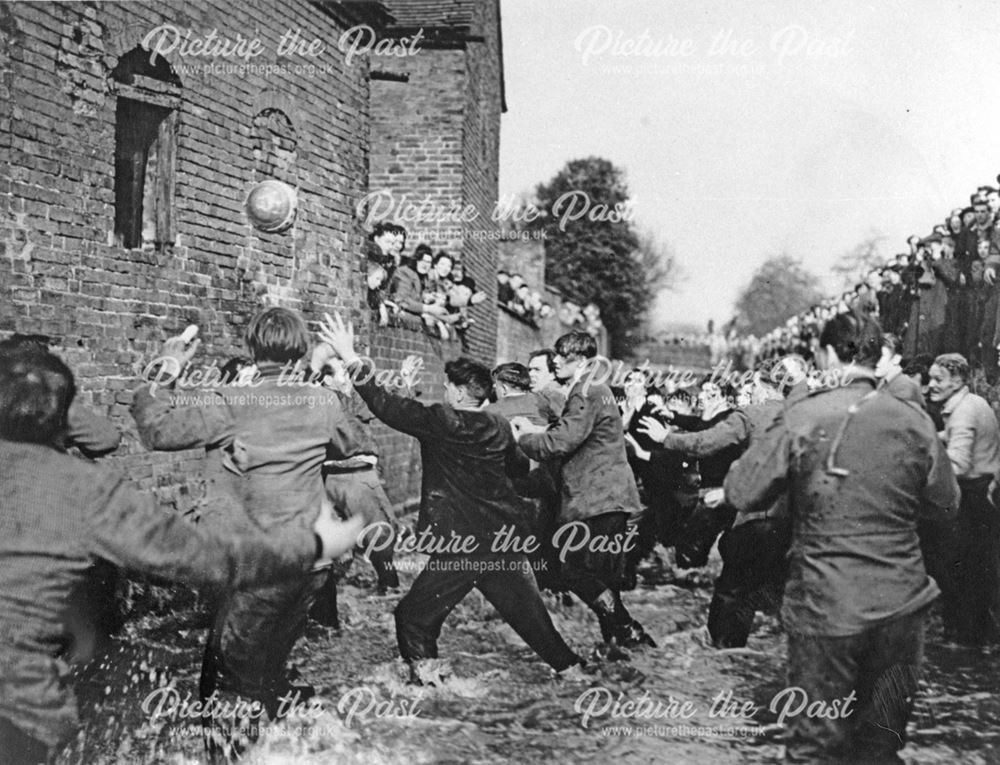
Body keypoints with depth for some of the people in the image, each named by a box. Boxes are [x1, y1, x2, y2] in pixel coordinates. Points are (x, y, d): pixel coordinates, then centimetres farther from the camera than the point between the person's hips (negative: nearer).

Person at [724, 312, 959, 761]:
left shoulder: (800, 419, -13)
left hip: (824, 606, -3)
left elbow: (741, 496, -10)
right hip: (901, 606, 3)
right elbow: (945, 500, 8)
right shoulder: (914, 422, -4)